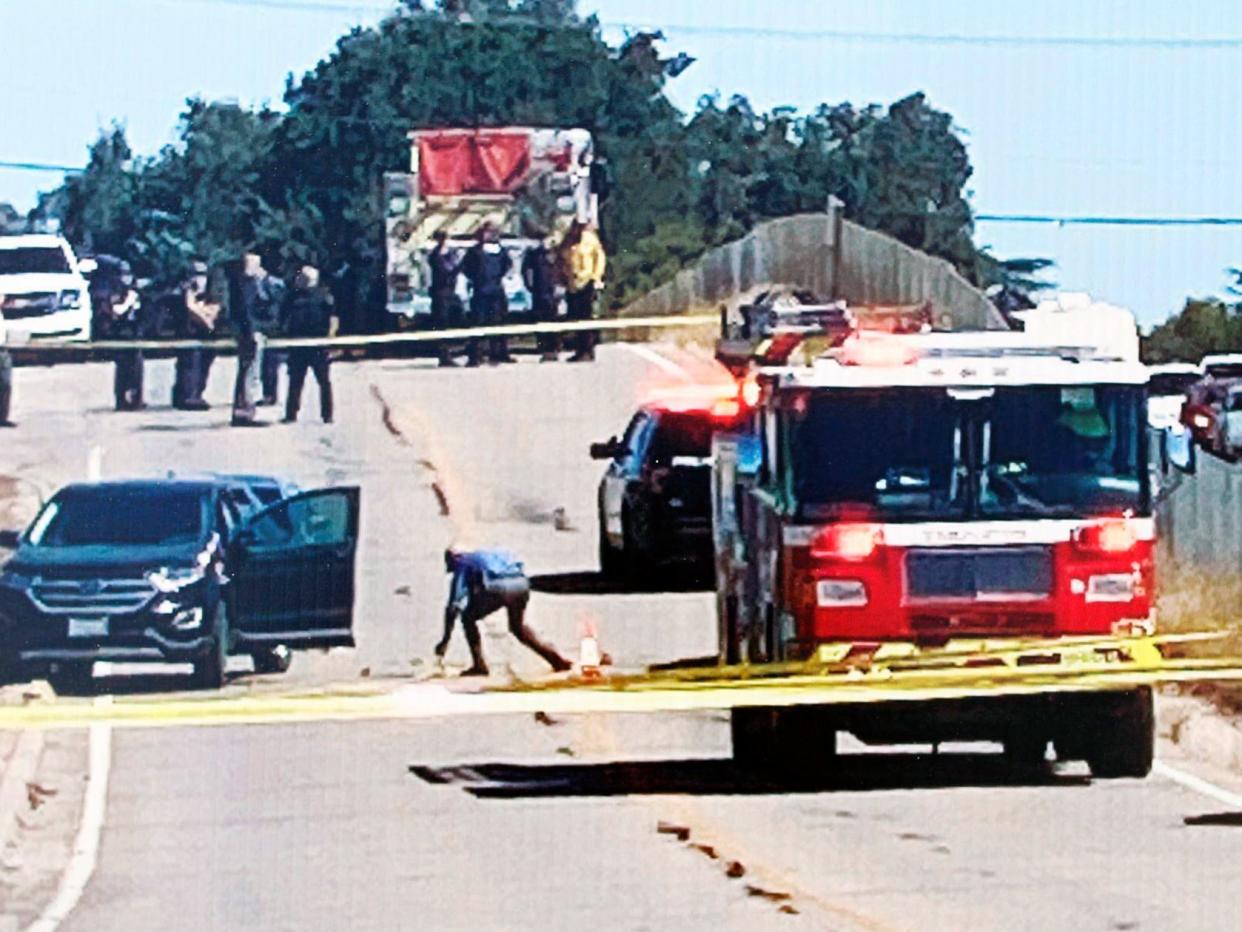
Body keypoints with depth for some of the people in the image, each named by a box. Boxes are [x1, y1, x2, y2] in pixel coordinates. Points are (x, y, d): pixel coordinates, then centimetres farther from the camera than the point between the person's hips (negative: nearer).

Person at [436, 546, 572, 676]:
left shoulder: (463, 566, 21)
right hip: (522, 584, 6)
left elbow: (453, 605, 13)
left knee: (468, 619, 17)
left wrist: (445, 639, 15)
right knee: (518, 627, 30)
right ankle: (555, 659, 25)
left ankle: (479, 666, 10)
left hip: (498, 587, -6)